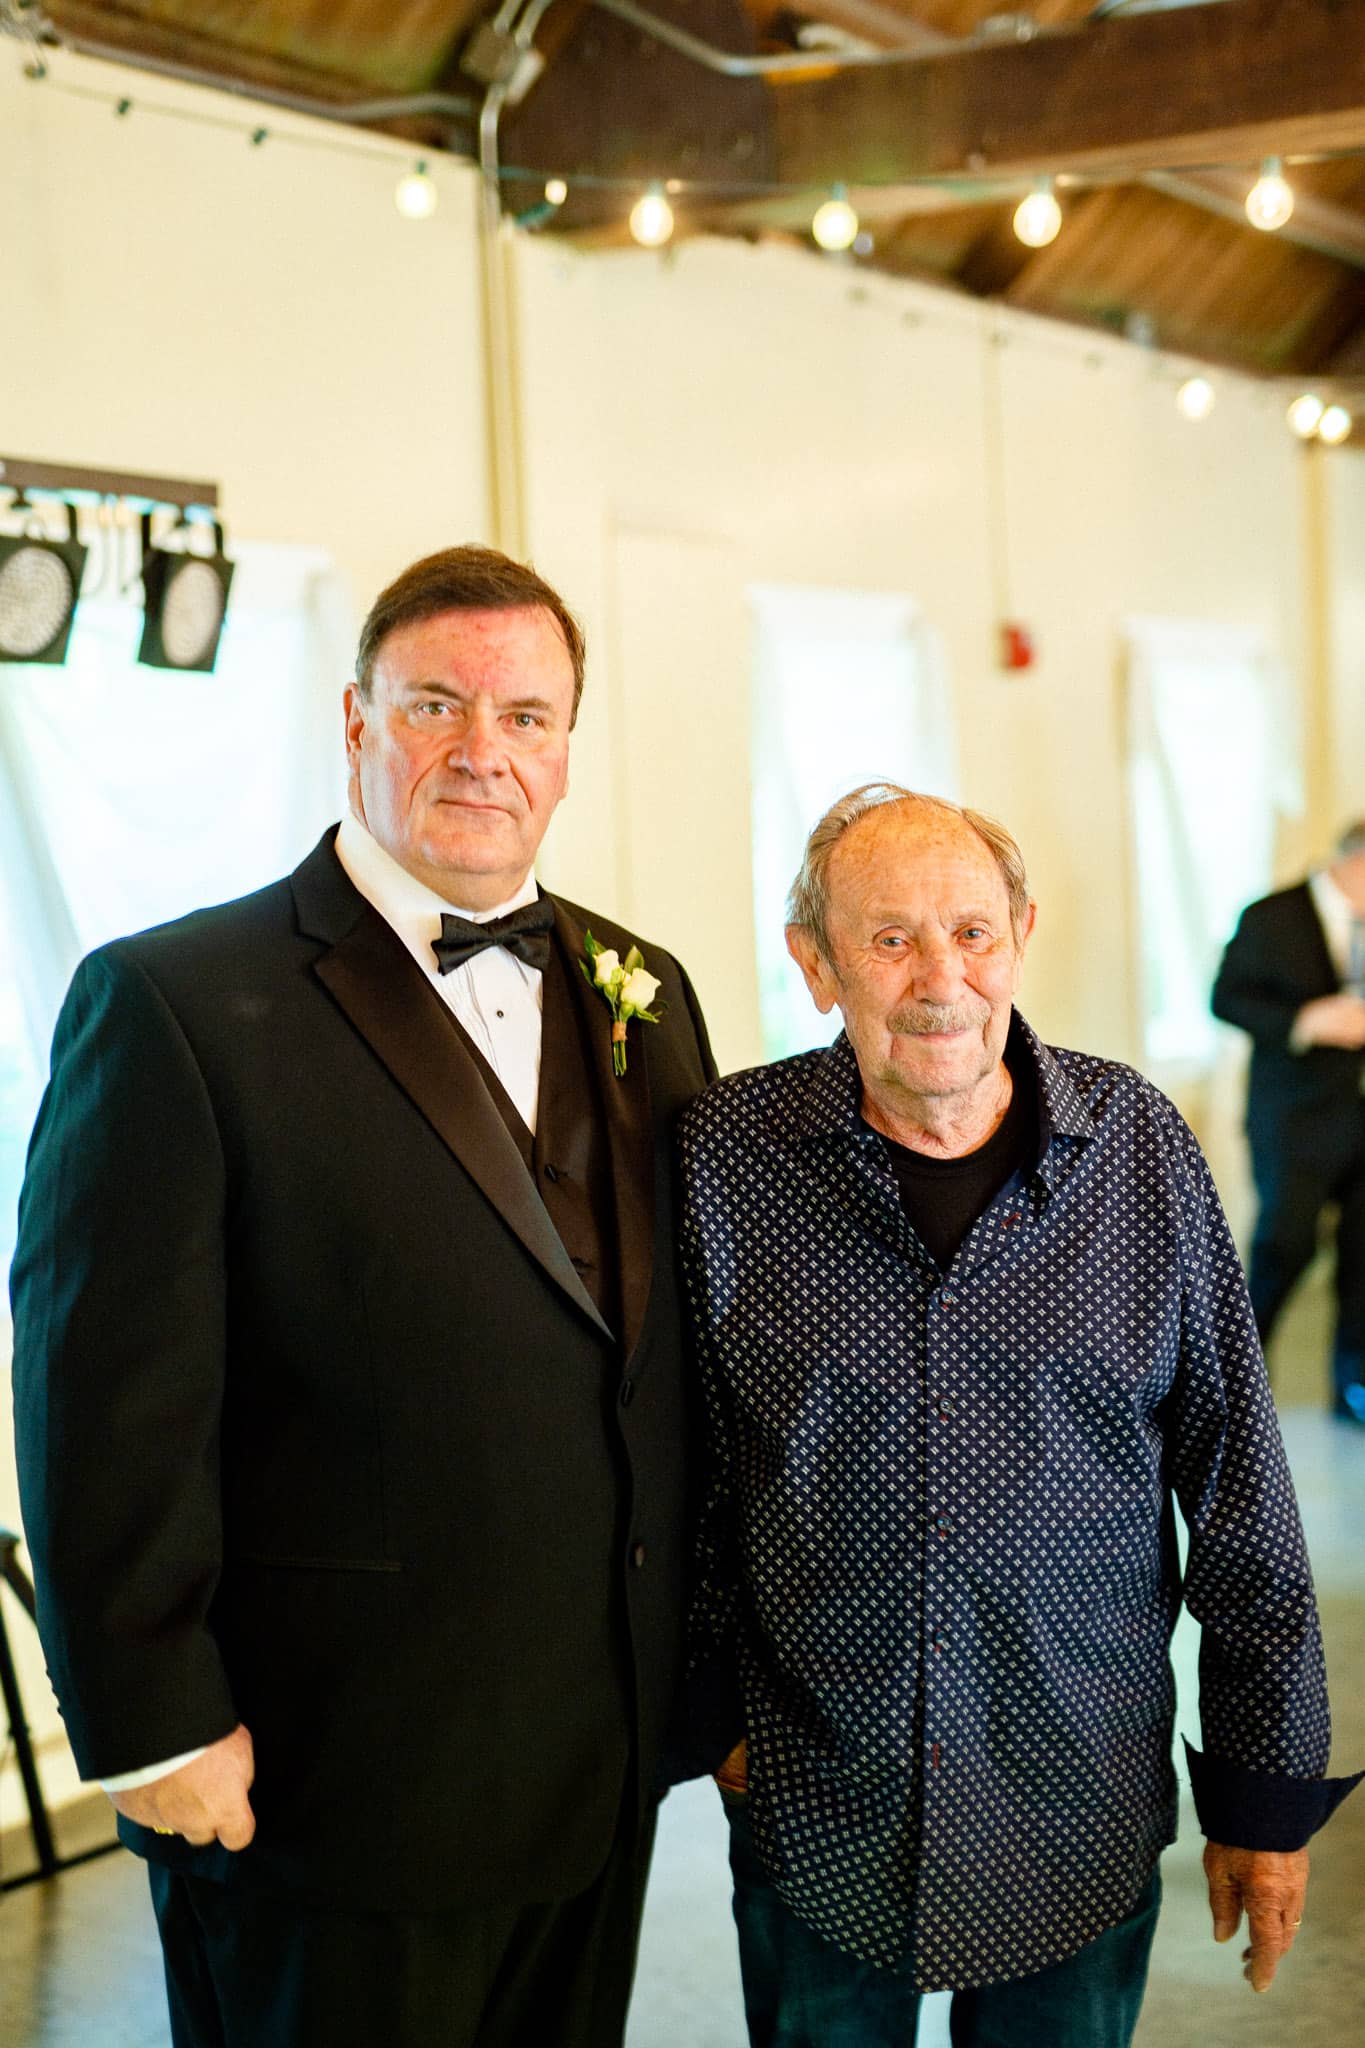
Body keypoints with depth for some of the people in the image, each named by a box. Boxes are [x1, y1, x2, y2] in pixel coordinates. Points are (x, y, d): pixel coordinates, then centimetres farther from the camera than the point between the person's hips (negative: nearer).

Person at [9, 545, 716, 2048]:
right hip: (328, 1791, -5)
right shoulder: (174, 1003, -11)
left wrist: (704, 1669, 11)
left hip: (603, 1776, 6)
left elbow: (685, 1360, 12)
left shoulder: (642, 995, 8)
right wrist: (153, 1727, -14)